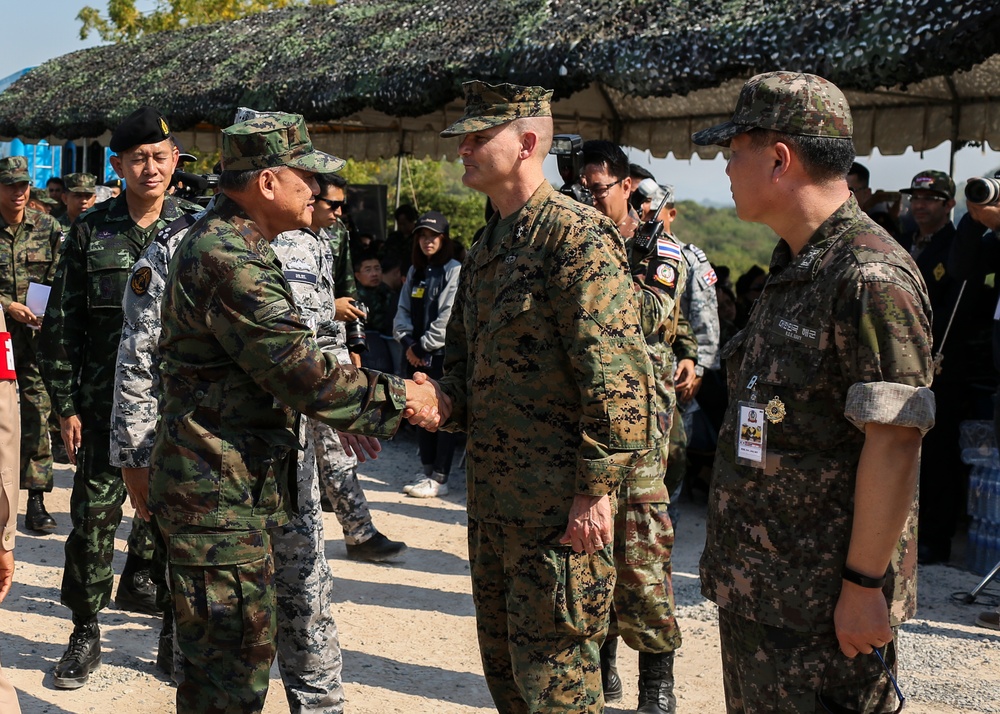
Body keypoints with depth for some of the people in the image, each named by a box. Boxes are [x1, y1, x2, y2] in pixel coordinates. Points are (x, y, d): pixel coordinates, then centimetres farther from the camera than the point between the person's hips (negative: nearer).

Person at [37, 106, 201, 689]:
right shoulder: (92, 231, 2)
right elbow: (61, 324, 4)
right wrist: (66, 405, 0)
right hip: (106, 400, 0)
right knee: (94, 515, 3)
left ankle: (139, 581, 33)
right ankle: (87, 630, 19)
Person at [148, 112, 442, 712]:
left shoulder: (231, 245, 15)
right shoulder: (227, 259, -21)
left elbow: (277, 361, 25)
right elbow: (302, 371, -25)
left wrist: (339, 414, 16)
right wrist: (399, 400, -14)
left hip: (240, 484, 11)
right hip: (220, 490, -11)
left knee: (243, 652, 21)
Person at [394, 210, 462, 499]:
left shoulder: (454, 270, -6)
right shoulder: (415, 271, 16)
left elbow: (448, 318, -14)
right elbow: (403, 310, 13)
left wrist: (422, 346, -11)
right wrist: (407, 342, -3)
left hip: (443, 354, -7)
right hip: (417, 354, 7)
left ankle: (439, 477, 0)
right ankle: (426, 467, 22)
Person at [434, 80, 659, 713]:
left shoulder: (580, 237, -15)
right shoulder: (486, 250, 14)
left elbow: (616, 374, -20)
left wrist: (596, 489, -21)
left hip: (559, 504, -9)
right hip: (492, 490, 9)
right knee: (502, 657, 19)